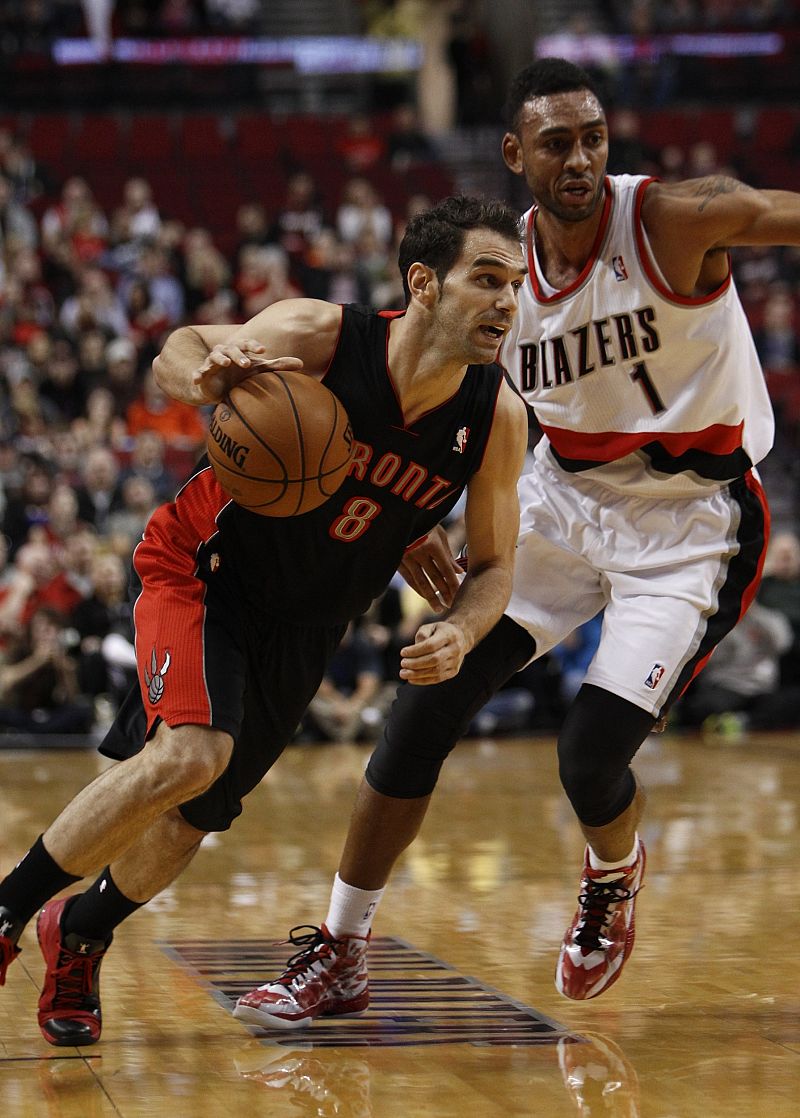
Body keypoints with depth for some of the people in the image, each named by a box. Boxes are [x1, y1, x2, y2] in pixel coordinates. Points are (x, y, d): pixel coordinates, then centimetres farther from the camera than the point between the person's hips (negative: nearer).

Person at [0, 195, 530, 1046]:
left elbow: (493, 565, -3)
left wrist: (459, 634, -25)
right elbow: (179, 352, -7)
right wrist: (206, 376, -32)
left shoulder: (497, 417, -16)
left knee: (188, 819, 8)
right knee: (189, 756, -28)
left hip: (303, 625, 5)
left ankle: (79, 937, 38)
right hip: (204, 568, -4)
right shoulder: (318, 336, -25)